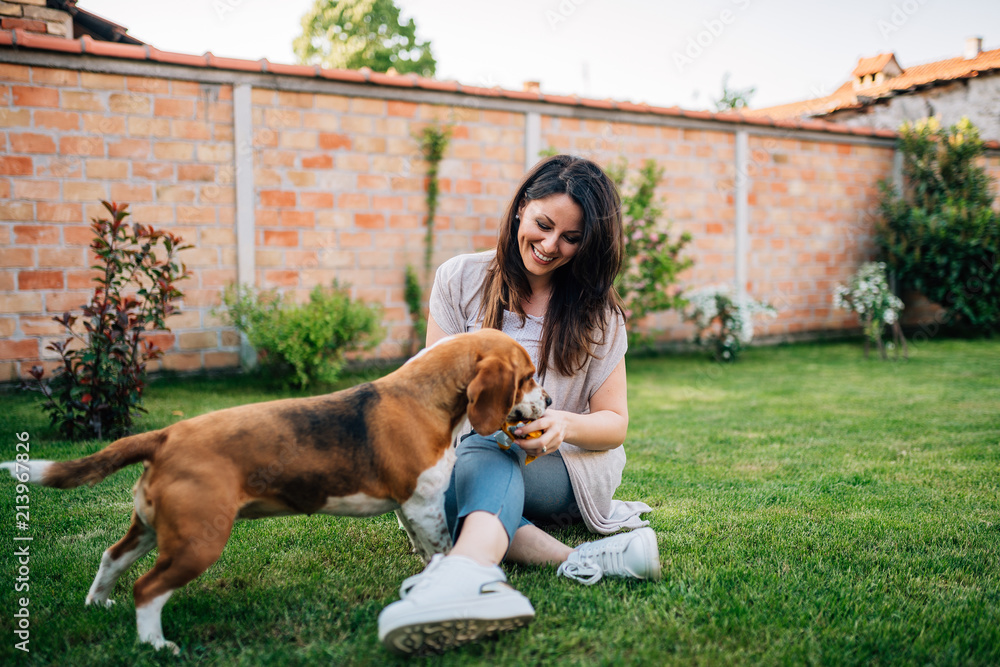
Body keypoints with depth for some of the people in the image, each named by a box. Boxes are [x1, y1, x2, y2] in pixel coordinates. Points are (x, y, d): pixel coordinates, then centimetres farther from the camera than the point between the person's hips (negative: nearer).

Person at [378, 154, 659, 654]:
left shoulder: (597, 311, 2)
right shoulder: (461, 279, 3)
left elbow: (615, 422, 1)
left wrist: (564, 424, -24)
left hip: (569, 468, -2)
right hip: (468, 449, 2)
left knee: (483, 459, -37)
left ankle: (464, 574, -67)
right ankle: (576, 559, -49)